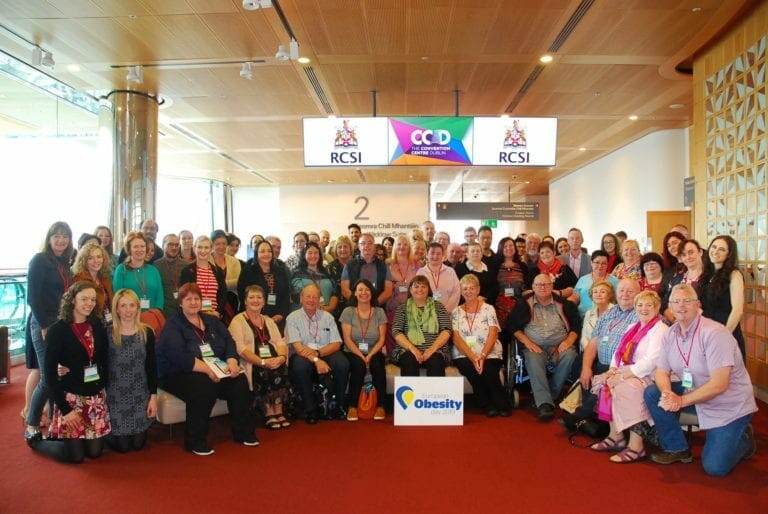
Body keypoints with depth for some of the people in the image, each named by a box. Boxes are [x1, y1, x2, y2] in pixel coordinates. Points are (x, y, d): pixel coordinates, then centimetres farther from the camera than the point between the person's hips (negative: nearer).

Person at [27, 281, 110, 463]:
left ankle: (58, 435, 35)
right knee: (75, 456, 0)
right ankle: (35, 437, 25)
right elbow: (50, 373, -11)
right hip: (70, 396, -4)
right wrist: (64, 409, -13)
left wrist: (104, 385, -6)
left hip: (96, 396, 5)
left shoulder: (98, 327, 3)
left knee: (95, 452, 7)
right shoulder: (57, 330, -11)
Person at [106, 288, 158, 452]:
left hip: (140, 395, 2)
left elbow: (152, 367, 0)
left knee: (138, 444, 2)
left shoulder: (147, 333, -2)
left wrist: (153, 397, -3)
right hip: (115, 395, -1)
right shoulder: (107, 334, -7)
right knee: (122, 446, 0)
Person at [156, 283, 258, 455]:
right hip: (179, 374, -5)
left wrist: (232, 362, -18)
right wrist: (207, 369, -27)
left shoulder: (212, 321, 15)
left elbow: (229, 342, 4)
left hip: (216, 370, 5)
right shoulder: (172, 326, -3)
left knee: (239, 381, -18)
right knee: (203, 386, -35)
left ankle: (243, 432, -4)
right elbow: (179, 356, -18)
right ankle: (195, 441, -20)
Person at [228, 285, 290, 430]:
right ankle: (269, 413, -18)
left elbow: (280, 342, 9)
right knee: (264, 371, -31)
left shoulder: (268, 320, 20)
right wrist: (262, 362, -24)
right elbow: (240, 348, -12)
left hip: (273, 361, 4)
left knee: (281, 367, -26)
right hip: (251, 364, -4)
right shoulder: (238, 321, 2)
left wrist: (282, 356, -15)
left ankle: (278, 411, -18)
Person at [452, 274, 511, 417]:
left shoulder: (488, 309, 9)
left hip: (489, 354, -1)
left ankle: (502, 405, -10)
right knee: (472, 369, -31)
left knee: (488, 369, -32)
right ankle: (488, 405, -11)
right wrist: (473, 357, -17)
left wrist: (482, 356, -19)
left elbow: (493, 335, -2)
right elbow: (456, 338, -1)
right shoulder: (456, 312, 11)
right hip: (464, 355, 1)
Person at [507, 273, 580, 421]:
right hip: (535, 346, -1)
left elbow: (576, 325, 14)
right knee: (533, 360, -34)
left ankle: (551, 396, -20)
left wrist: (569, 340, -5)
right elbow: (512, 326, 6)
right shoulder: (525, 304, 11)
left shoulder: (562, 303, 14)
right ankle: (544, 403, -39)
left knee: (570, 356, -30)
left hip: (559, 346, 1)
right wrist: (526, 341, -7)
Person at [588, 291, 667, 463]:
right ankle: (615, 436, -4)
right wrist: (612, 370, -5)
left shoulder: (660, 330, -9)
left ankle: (636, 446, -24)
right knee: (604, 382, -11)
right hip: (629, 373, 9)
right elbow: (619, 352, 15)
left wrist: (622, 375, -23)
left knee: (623, 387, -32)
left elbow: (650, 362, -21)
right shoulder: (633, 328, 19)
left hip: (649, 377, -9)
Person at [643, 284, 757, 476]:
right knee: (652, 393, -12)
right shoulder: (670, 334, -3)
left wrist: (682, 400, -26)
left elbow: (719, 385, -29)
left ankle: (743, 437, 21)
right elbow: (662, 372, -1)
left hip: (729, 406, -6)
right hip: (695, 394, 6)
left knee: (715, 467, -11)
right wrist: (668, 394, -23)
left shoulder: (714, 333, -25)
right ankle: (677, 449, 3)